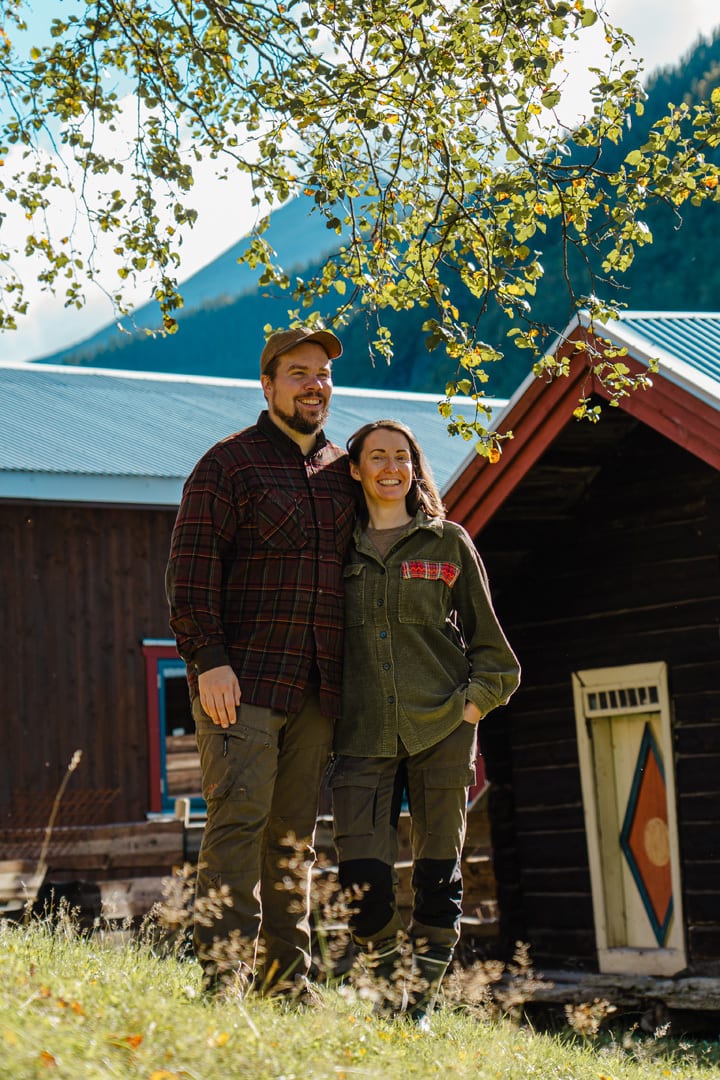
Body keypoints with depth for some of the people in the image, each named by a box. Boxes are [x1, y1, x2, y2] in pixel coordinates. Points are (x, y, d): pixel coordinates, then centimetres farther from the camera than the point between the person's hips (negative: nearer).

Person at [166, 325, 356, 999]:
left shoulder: (341, 472, 18)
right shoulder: (228, 463, 0)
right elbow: (192, 569, -7)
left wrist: (347, 674, 17)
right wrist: (208, 658, -16)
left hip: (317, 686, 6)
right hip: (243, 678, -6)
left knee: (294, 833, 8)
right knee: (239, 817, -11)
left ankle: (285, 980, 13)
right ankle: (223, 979, -9)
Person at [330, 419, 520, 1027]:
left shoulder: (449, 544, 9)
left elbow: (488, 641, 12)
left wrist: (473, 704, -1)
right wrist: (331, 721, 7)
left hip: (441, 732, 0)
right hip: (364, 737, 0)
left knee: (438, 876, 2)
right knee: (364, 882, -9)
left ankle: (423, 1005, 14)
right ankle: (389, 995, 13)